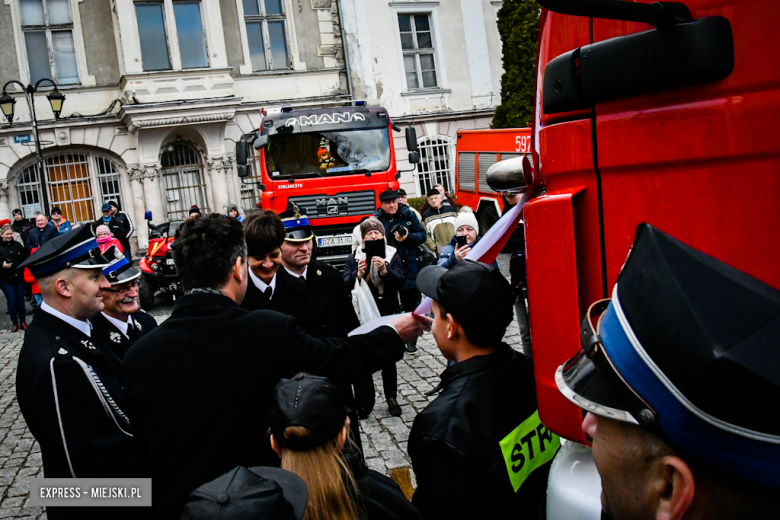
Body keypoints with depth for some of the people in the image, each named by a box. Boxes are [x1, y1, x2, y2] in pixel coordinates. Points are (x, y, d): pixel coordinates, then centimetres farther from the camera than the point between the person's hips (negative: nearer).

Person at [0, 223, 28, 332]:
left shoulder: (17, 245, 4)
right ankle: (14, 323, 11)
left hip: (19, 277, 3)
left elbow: (25, 258, 9)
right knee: (11, 300, -3)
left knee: (20, 298, 7)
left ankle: (22, 321, 18)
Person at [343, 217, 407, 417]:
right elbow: (345, 285, -7)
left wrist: (385, 271, -27)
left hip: (388, 315, 1)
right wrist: (358, 274, -27)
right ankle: (364, 403, 9)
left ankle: (391, 398, 25)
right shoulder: (353, 258, 3)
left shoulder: (393, 256, 3)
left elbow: (399, 282, -9)